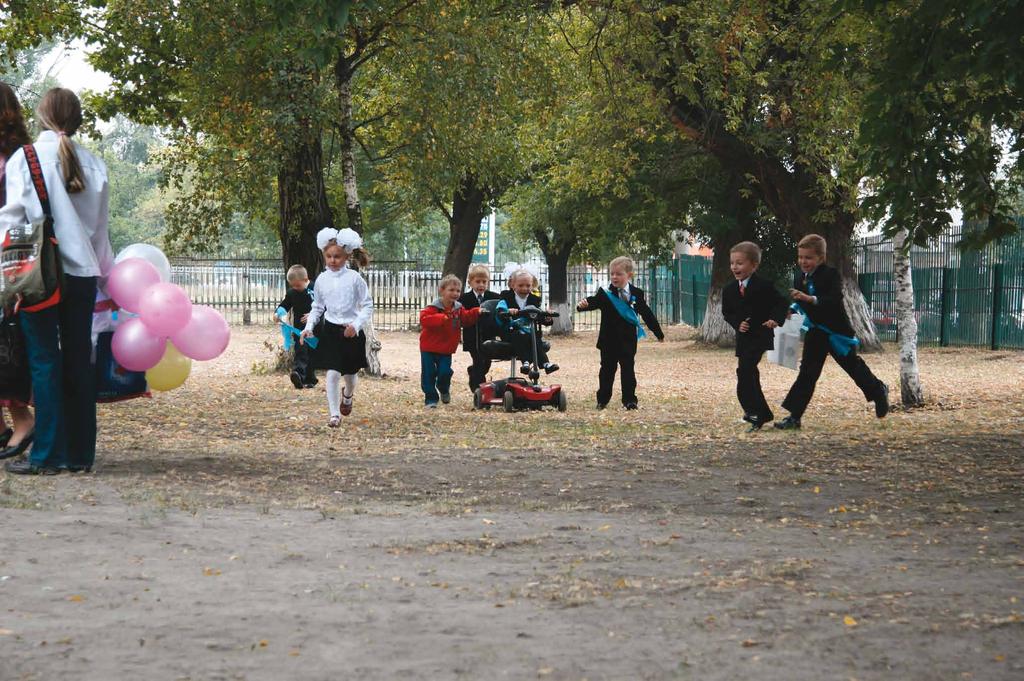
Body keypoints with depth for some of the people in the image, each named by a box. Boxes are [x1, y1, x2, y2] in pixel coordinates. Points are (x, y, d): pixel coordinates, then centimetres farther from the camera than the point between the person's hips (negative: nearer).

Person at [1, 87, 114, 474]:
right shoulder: (93, 165, 5)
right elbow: (99, 227, 10)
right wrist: (105, 270, 19)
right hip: (81, 272, 3)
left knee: (44, 362, -1)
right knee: (78, 362, 7)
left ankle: (46, 456, -3)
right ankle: (80, 454, 9)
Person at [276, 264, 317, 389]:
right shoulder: (291, 293, 5)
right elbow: (283, 306, 14)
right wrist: (282, 315, -7)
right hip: (299, 329, 2)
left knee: (312, 354, 6)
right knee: (299, 352, -14)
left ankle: (310, 379, 16)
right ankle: (298, 375, -32)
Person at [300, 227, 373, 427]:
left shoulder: (354, 278, -9)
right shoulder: (322, 279, 0)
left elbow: (368, 306, -5)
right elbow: (317, 307, 13)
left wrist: (356, 324, -19)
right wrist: (309, 327, 0)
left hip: (351, 332, -1)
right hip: (331, 330, 1)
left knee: (350, 372, 15)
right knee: (332, 373, -9)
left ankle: (347, 395, 49)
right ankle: (334, 414, -2)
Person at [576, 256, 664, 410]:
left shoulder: (636, 294, 1)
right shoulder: (605, 294, -4)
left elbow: (647, 314, 10)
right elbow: (593, 302, -17)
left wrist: (658, 332, 17)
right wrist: (583, 305, -42)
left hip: (628, 341, 0)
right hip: (609, 341, 0)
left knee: (628, 370, 2)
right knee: (607, 370, 8)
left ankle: (629, 400, 8)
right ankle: (602, 400, 17)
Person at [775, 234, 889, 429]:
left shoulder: (830, 274, -19)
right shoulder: (799, 276, 0)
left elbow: (835, 300, -33)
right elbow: (799, 302, 11)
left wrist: (810, 299, -45)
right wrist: (793, 307, -12)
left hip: (837, 330, -4)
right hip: (816, 331, 4)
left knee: (853, 366, 13)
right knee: (807, 372, -2)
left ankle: (879, 391, 40)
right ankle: (794, 416, -5)